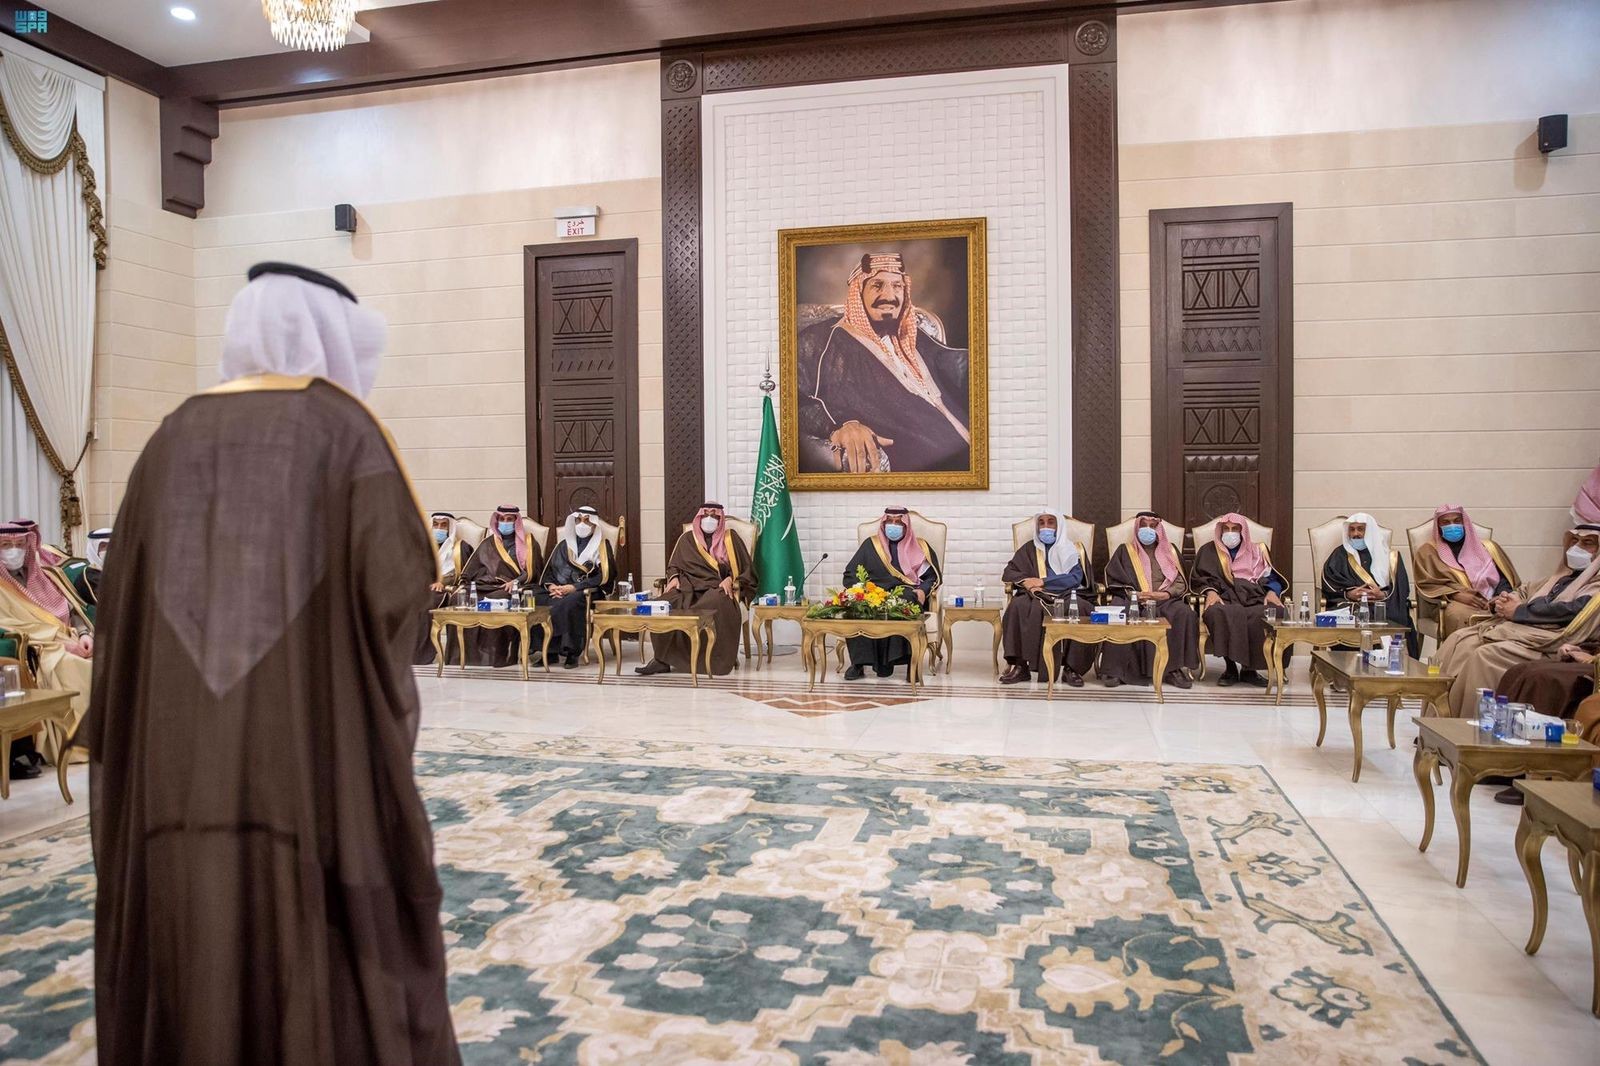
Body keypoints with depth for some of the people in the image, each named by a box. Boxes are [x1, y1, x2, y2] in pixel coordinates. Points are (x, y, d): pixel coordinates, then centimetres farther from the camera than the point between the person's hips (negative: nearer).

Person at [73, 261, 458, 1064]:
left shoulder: (173, 440, 9)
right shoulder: (344, 432, -5)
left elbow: (124, 602, 8)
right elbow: (398, 582, -13)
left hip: (180, 758, 5)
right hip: (316, 755, -5)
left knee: (191, 986, 15)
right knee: (335, 981, 6)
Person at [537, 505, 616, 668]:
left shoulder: (602, 546, 6)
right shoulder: (564, 544, 21)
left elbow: (603, 577, -7)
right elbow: (548, 570, 17)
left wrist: (575, 587, -14)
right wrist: (550, 585, -6)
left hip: (587, 591, -5)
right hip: (557, 591, 5)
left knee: (570, 603, -38)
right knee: (536, 601, -26)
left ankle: (569, 652, -27)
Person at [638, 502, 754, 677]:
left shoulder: (730, 538, 12)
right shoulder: (687, 538, 19)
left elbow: (746, 570, 9)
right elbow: (673, 565, 26)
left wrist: (730, 580, -9)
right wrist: (674, 577, 4)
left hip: (718, 590, -2)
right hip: (689, 588, 3)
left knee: (715, 603, -40)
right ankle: (662, 659, -26)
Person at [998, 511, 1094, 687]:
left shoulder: (1074, 550, 12)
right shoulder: (1030, 549, 19)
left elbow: (1075, 578, -3)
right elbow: (1008, 572, 13)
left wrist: (1042, 582, -11)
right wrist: (1025, 581, -8)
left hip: (1067, 596, -1)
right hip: (1038, 597, 1)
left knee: (1081, 609, -35)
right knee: (1018, 606, -31)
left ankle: (1071, 668, -27)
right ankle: (1019, 665, -31)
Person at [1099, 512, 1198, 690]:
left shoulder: (1170, 551, 19)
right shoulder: (1125, 550, 16)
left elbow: (1181, 583, 10)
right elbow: (1114, 581, 6)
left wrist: (1164, 594, -11)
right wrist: (1132, 594, -13)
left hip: (1165, 601, 1)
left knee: (1184, 613, -30)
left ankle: (1173, 669, -23)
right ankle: (1114, 670, -30)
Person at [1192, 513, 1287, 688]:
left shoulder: (1258, 551, 24)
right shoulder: (1208, 551, 19)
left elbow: (1271, 577, 17)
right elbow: (1200, 578, 8)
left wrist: (1272, 591, -5)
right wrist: (1210, 591, -12)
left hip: (1254, 598, 2)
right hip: (1224, 598, -2)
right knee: (1218, 613, -39)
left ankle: (1249, 668, -22)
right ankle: (1230, 667, -26)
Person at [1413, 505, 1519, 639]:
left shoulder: (1486, 546, 24)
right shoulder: (1428, 550, 14)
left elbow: (1503, 575, 20)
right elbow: (1426, 584, 5)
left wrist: (1503, 592, -3)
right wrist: (1456, 595, -11)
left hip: (1492, 601, 3)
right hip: (1454, 603, -3)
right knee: (1458, 616, -40)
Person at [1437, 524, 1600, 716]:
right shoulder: (1563, 576, 27)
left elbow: (1573, 609, -15)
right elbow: (1525, 592, 29)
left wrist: (1518, 611, -9)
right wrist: (1502, 601, 3)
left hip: (1548, 641, -8)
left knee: (1486, 655, -30)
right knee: (1459, 640, -13)